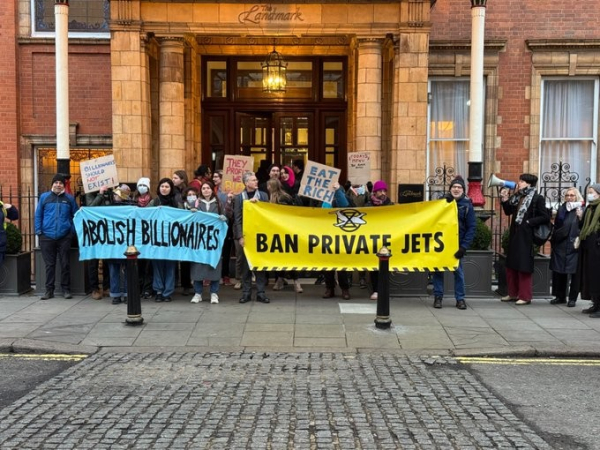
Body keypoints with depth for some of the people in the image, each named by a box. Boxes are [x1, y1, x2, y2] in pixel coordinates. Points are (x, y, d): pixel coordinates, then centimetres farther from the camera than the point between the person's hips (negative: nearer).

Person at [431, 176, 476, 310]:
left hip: (457, 244, -2)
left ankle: (460, 299, 10)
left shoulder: (467, 205, -2)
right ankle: (438, 297, 12)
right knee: (437, 269, 3)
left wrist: (464, 247, -14)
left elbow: (471, 228, -6)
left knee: (458, 271, 0)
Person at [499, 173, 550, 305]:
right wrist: (504, 200, 1)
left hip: (526, 236, -8)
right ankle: (513, 293, 24)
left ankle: (525, 296, 8)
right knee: (511, 266, 13)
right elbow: (508, 211, 15)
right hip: (514, 235, 8)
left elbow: (546, 217, -13)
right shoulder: (517, 196, 10)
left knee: (524, 267, -2)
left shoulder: (537, 198, -10)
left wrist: (529, 222, -17)